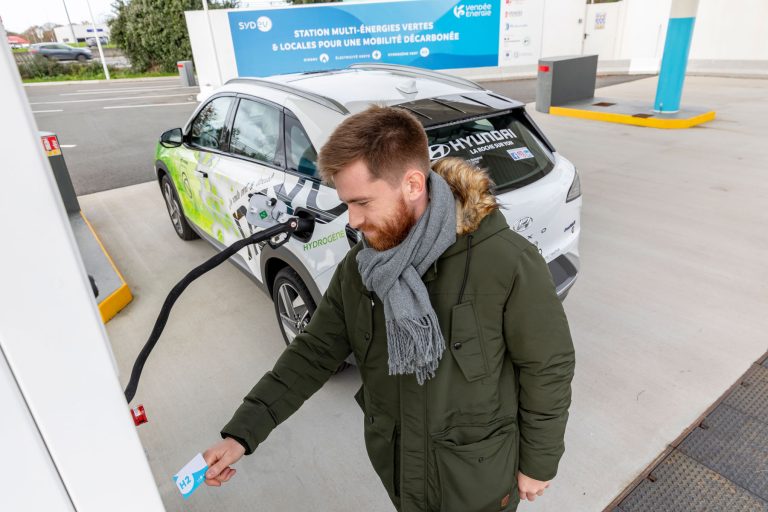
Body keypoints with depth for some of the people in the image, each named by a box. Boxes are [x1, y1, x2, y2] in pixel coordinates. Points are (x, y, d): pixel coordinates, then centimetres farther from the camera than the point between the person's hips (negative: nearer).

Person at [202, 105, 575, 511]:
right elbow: (315, 352, -6)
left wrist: (537, 463, -5)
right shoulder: (358, 268, -12)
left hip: (480, 479, -4)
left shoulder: (508, 263, -28)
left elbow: (548, 368, -17)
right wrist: (241, 433, -13)